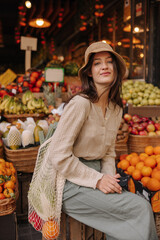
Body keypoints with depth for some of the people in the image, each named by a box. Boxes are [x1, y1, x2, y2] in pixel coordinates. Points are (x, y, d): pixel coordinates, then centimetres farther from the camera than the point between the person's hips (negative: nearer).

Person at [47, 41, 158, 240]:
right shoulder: (80, 104, -18)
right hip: (70, 182, -6)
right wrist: (97, 180, -17)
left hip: (96, 175, 7)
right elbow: (59, 155, -19)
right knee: (141, 208, -15)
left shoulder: (116, 109, 6)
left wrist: (109, 177, -5)